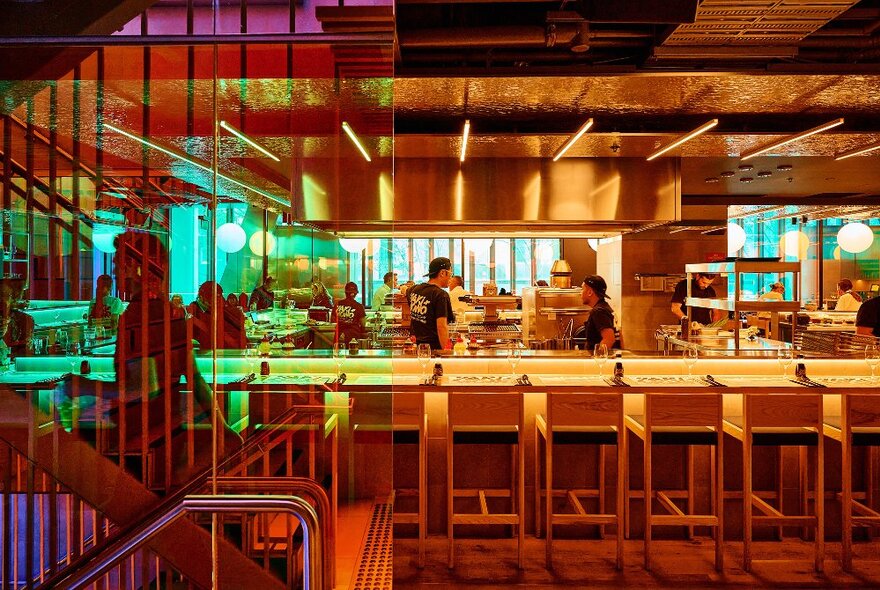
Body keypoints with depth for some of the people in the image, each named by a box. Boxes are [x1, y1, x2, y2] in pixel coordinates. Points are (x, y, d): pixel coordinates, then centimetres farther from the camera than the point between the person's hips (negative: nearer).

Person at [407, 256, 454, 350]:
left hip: (416, 345, 8)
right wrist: (446, 351, -22)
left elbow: (405, 291, 33)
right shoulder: (441, 295, -17)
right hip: (434, 347, -8)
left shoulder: (414, 289, 7)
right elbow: (441, 326, -24)